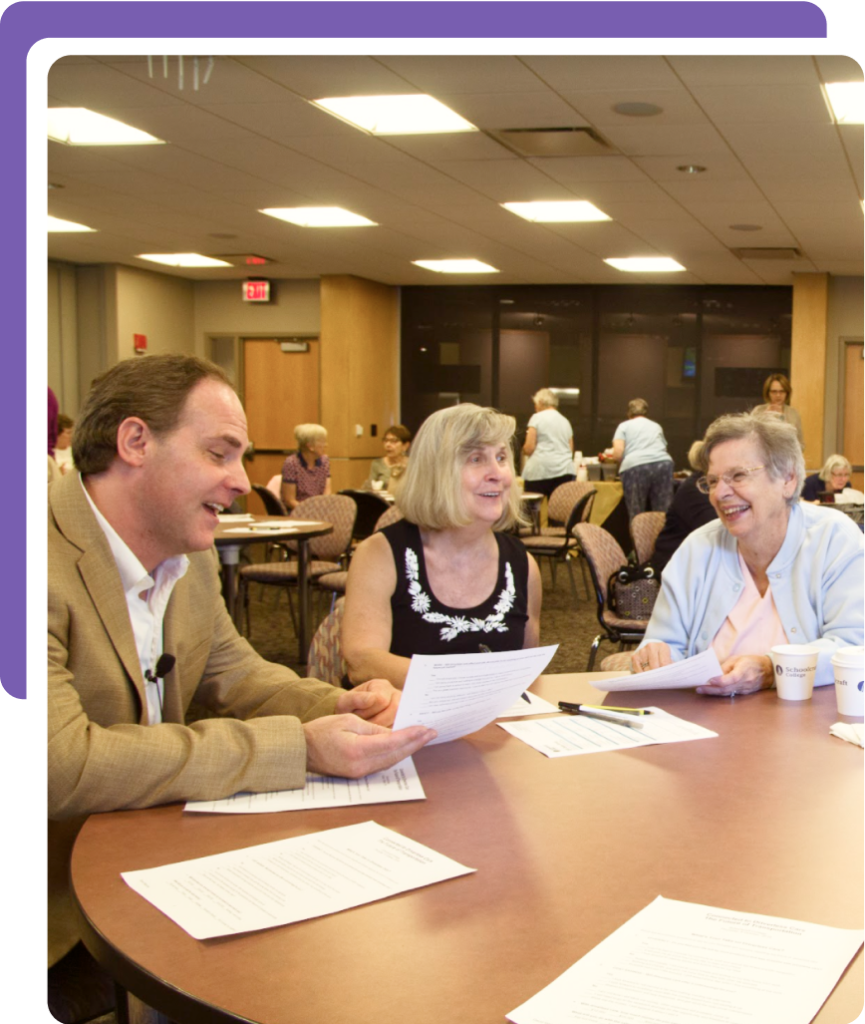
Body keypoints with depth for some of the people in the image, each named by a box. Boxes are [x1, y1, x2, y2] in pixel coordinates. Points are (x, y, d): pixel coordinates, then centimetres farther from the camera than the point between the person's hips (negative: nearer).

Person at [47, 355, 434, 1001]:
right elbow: (61, 765, -31)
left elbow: (235, 676, 16)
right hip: (63, 921, -7)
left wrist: (340, 707, -6)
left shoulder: (191, 559, 5)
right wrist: (298, 749, -29)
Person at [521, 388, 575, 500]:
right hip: (564, 471, 5)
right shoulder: (565, 421, 17)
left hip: (539, 471, -5)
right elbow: (571, 450, 16)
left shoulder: (537, 418, 1)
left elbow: (529, 448, -5)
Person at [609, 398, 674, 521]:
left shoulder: (624, 426, 18)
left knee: (637, 516, 0)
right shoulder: (656, 426, 30)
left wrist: (621, 464, 23)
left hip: (634, 467, -3)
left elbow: (617, 454, 4)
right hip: (663, 464, 3)